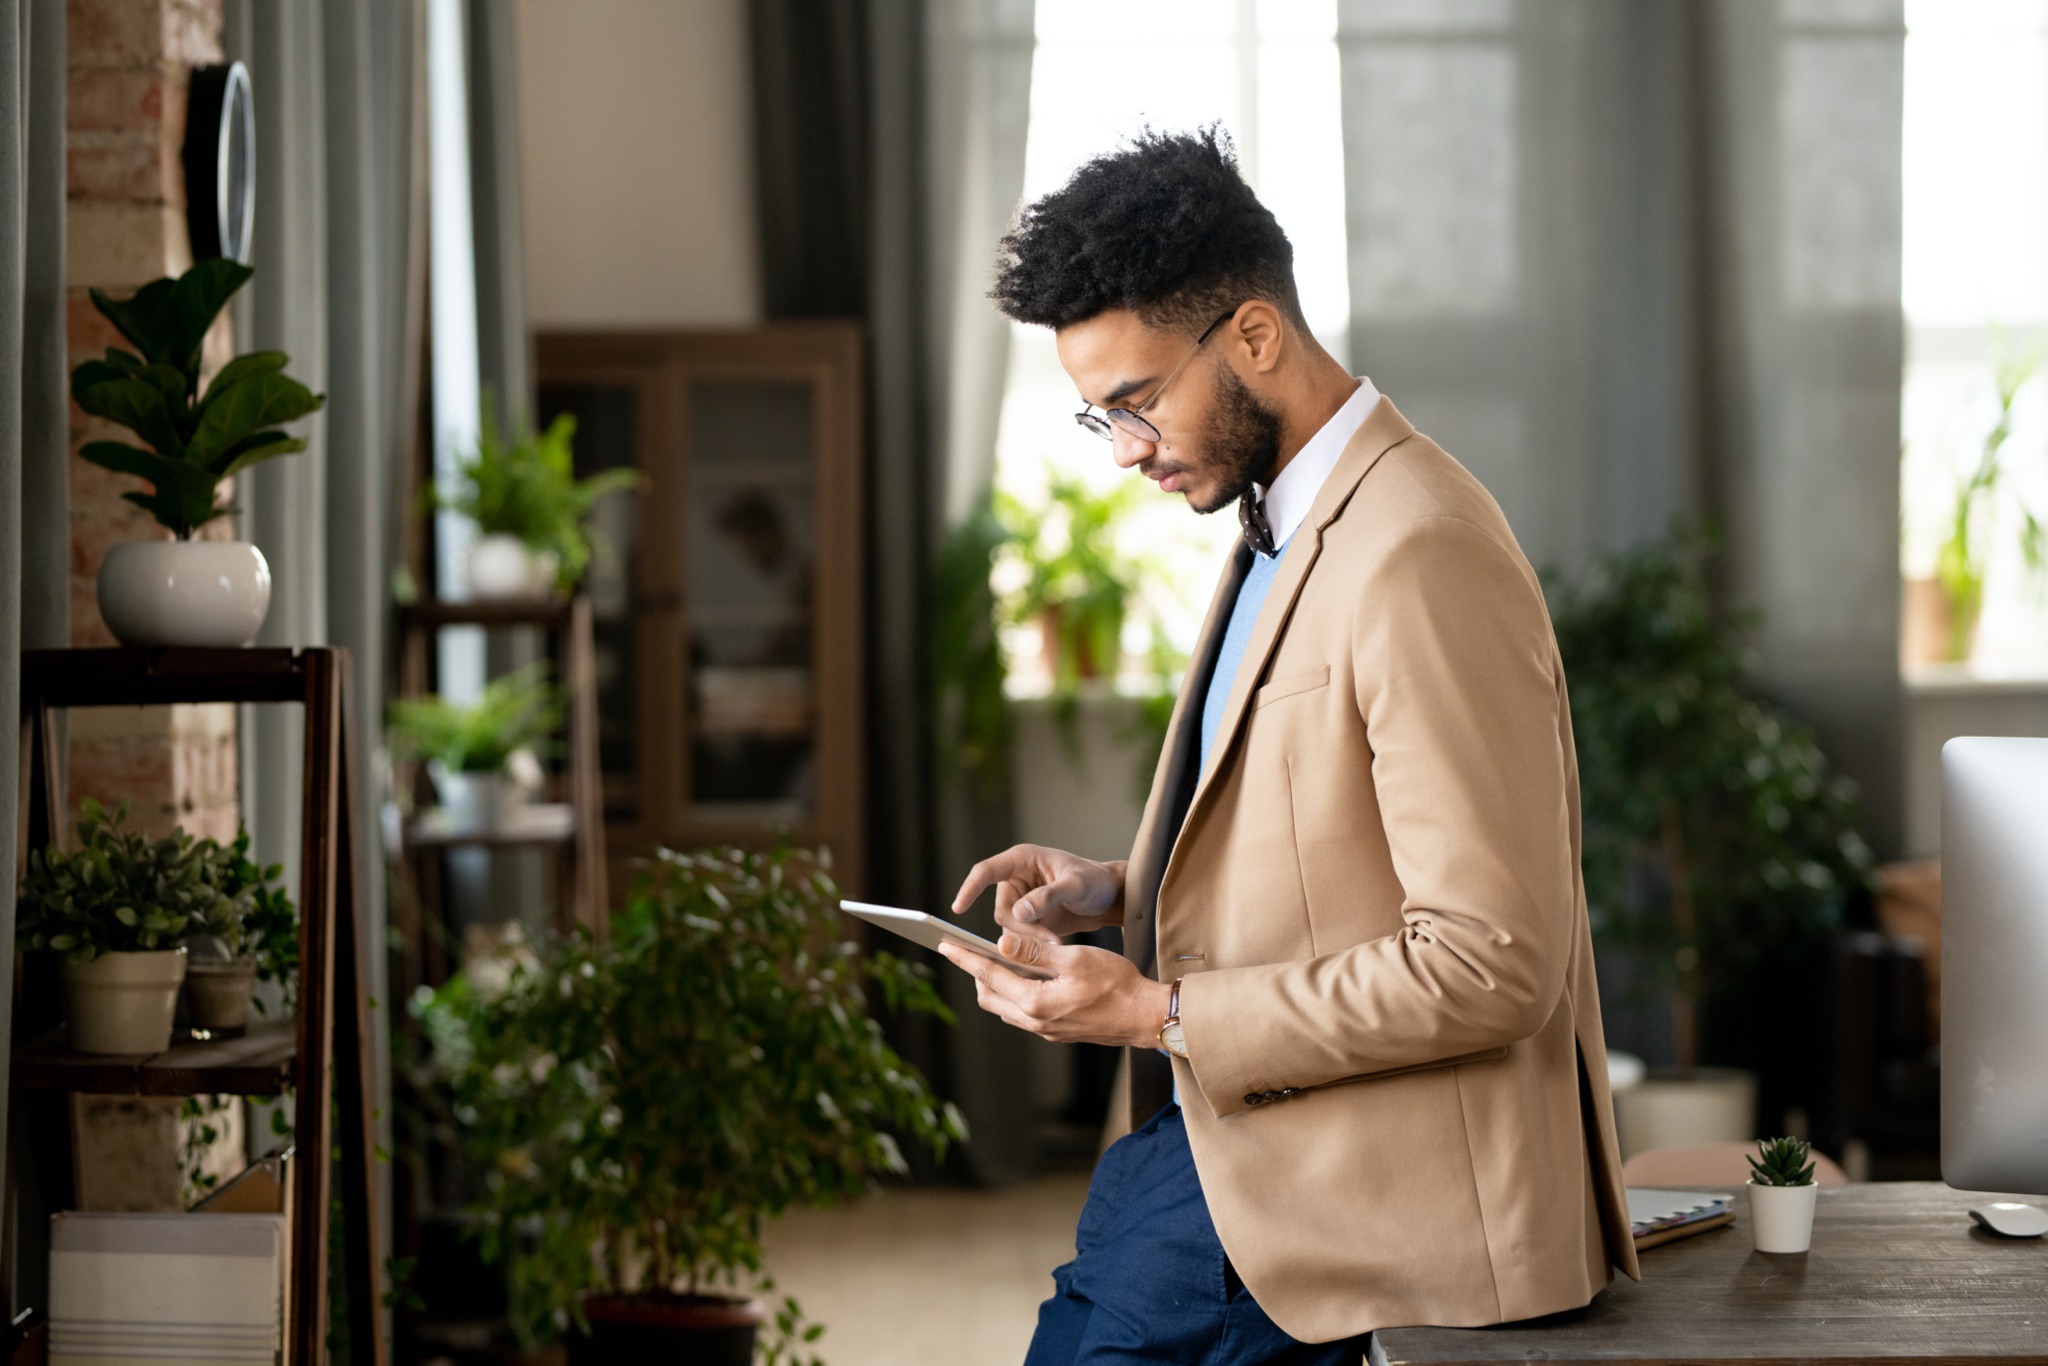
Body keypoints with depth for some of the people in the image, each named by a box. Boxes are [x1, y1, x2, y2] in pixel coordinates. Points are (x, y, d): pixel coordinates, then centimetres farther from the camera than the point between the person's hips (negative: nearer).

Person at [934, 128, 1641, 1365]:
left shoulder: (1420, 558, -21)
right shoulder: (1290, 521, 12)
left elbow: (1490, 963, -23)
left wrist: (1158, 1015, -20)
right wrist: (1122, 894, 6)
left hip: (1378, 1191, -9)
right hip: (1235, 1118, 9)